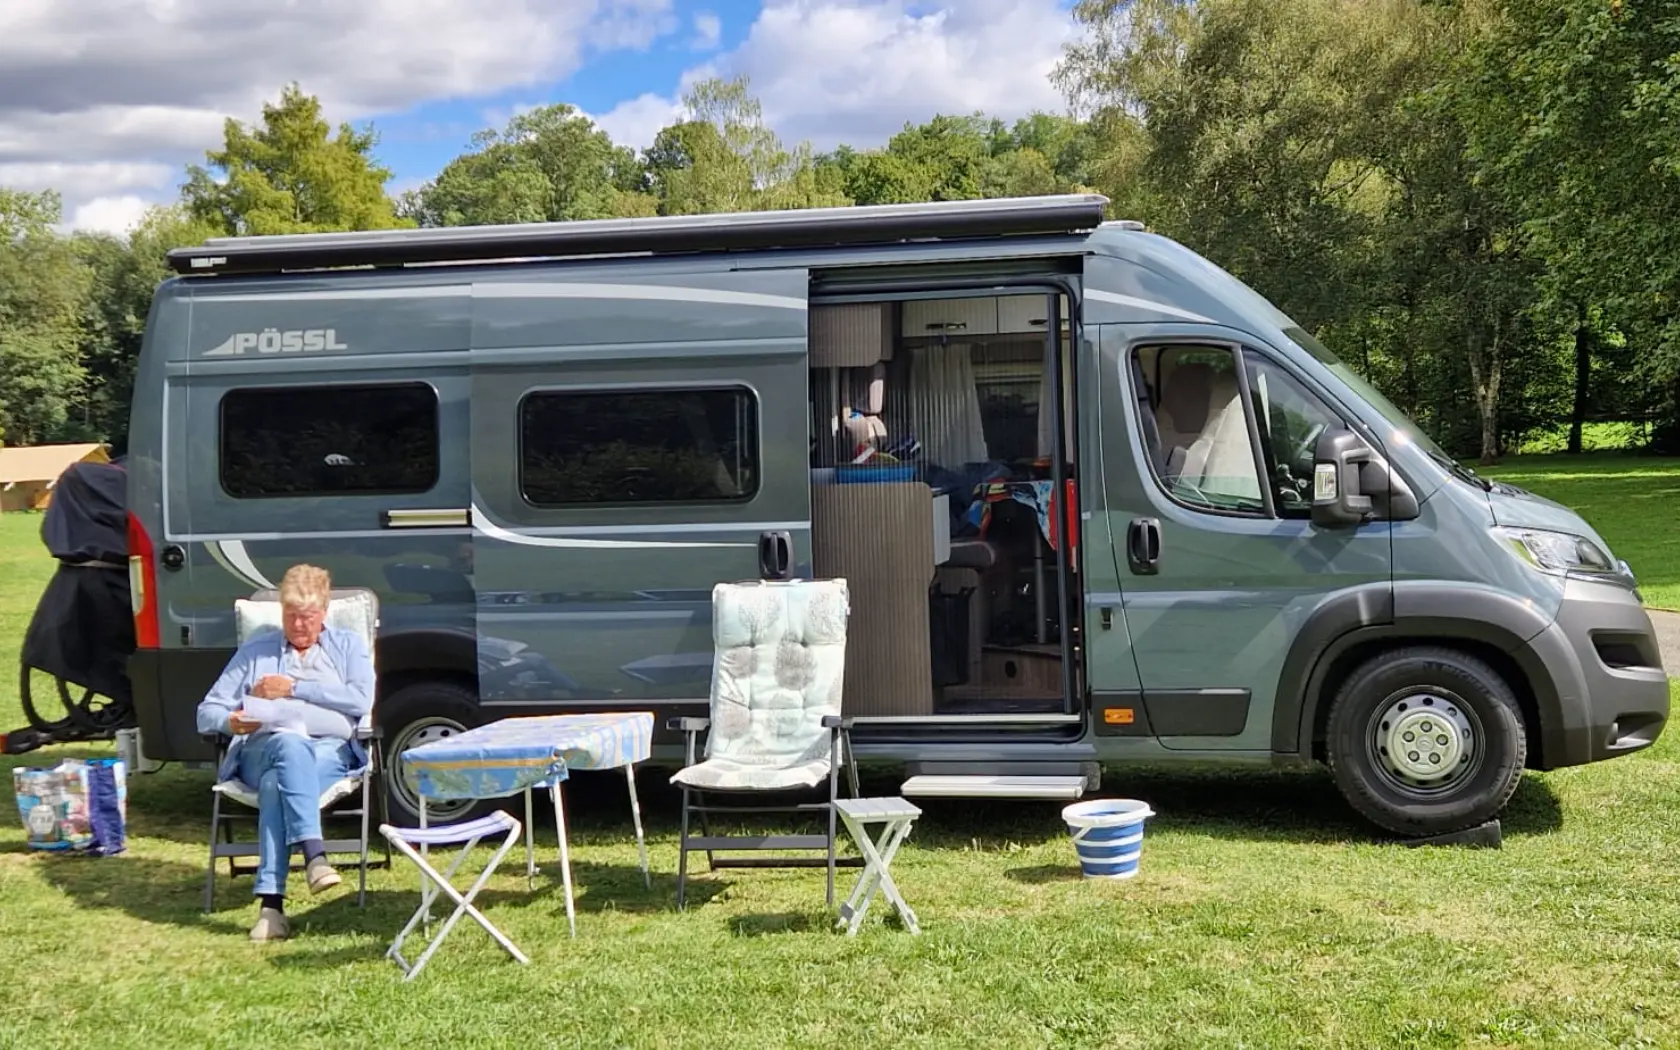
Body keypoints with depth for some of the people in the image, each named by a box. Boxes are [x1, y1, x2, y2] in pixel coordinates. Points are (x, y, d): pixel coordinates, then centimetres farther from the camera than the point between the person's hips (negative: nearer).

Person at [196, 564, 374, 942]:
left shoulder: (348, 646, 21)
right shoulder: (255, 651, 25)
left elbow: (361, 700, 1)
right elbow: (207, 712, 19)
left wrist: (294, 688, -2)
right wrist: (230, 722, -6)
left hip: (330, 752, -1)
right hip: (262, 751, 1)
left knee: (276, 784, -37)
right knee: (290, 743, -39)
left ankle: (271, 902, -46)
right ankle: (314, 855, -53)